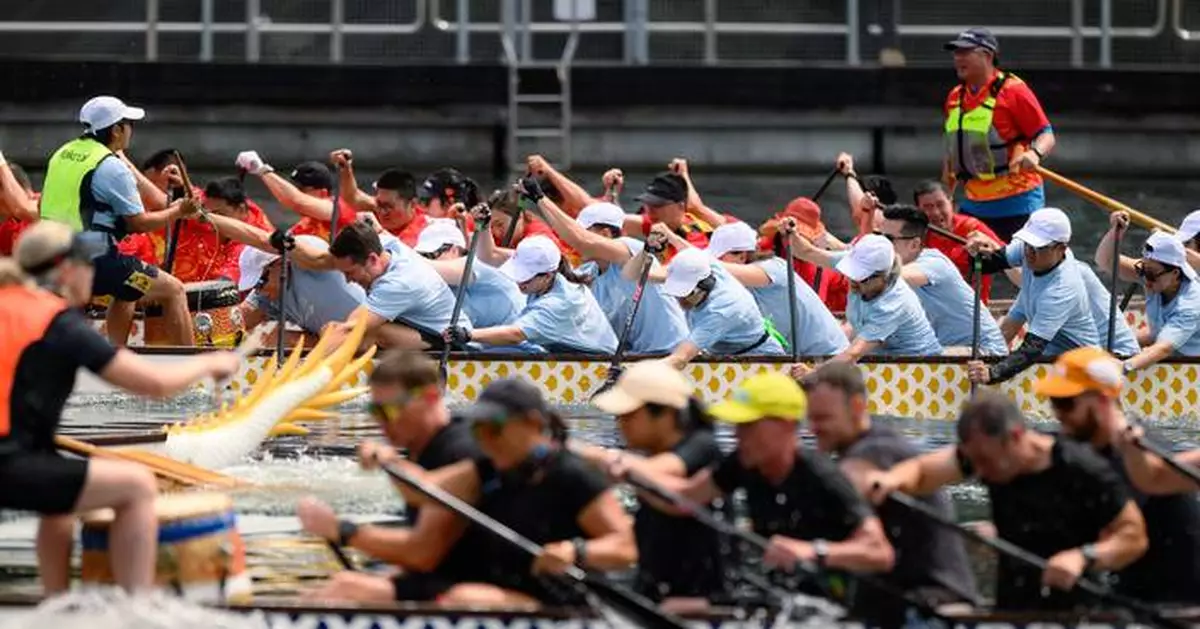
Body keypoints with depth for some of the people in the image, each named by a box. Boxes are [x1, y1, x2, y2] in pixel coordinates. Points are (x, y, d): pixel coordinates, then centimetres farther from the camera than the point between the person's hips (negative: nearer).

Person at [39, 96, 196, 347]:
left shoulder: (62, 154, 12)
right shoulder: (112, 167, -12)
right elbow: (139, 223, -9)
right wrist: (177, 212, 7)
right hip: (93, 260, -9)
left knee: (127, 289, 35)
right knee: (174, 290, 3)